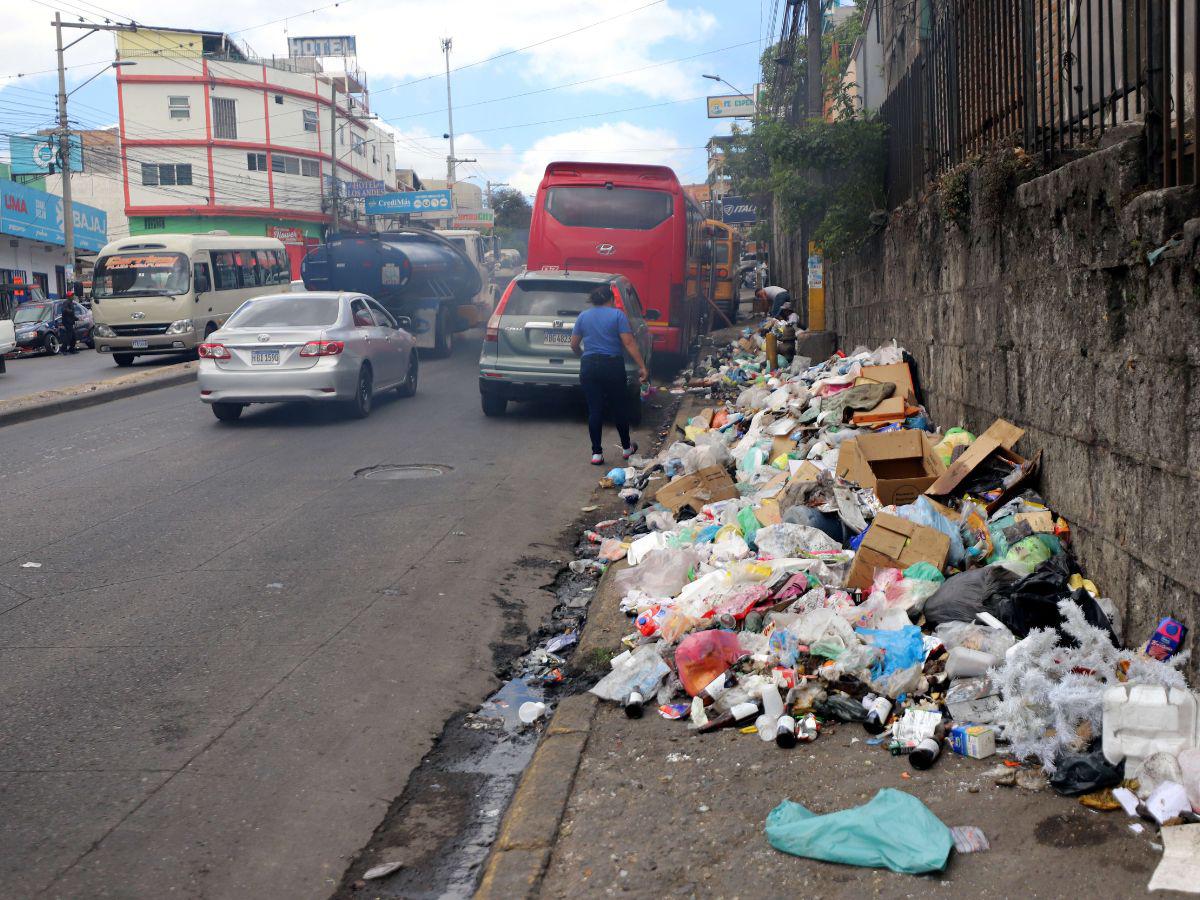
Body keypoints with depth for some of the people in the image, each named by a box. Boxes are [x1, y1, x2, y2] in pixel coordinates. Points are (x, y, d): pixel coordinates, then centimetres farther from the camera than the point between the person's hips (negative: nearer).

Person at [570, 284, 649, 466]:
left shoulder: (583, 316, 7)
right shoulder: (617, 315, -3)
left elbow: (574, 345, 10)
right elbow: (629, 343, -11)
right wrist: (642, 367, -12)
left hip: (589, 367, 2)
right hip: (613, 366, -2)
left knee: (594, 410, 4)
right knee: (620, 407, 13)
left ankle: (596, 453, 3)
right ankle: (626, 448, 25)